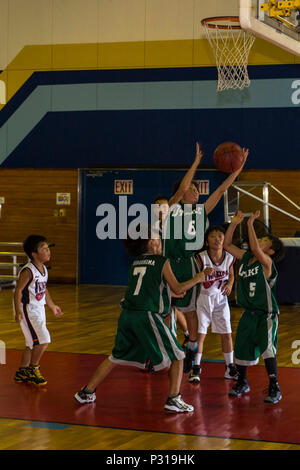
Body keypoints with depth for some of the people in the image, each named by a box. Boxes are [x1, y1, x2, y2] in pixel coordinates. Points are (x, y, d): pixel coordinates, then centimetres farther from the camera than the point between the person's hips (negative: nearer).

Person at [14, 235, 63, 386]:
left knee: (32, 343, 15)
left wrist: (52, 306, 27)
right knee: (43, 340, -14)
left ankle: (22, 372, 27)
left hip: (39, 310, 9)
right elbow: (18, 290, -20)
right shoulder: (28, 271, -20)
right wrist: (18, 311, -26)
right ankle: (32, 370, 2)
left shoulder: (44, 269, 6)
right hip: (28, 311, -9)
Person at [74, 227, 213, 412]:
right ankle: (174, 399, -3)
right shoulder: (162, 262, -1)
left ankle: (87, 392, 22)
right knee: (177, 356, 6)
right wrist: (197, 279, 16)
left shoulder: (136, 263, 18)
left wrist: (169, 294, 38)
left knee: (117, 357, 20)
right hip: (147, 315, -6)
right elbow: (178, 288, 3)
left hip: (127, 314, 6)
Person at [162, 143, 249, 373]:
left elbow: (221, 190, 5)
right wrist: (197, 162, -14)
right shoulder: (172, 208, 1)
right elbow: (182, 187, -13)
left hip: (188, 264, 2)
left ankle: (191, 353, 21)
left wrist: (239, 167, 0)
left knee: (189, 310, 8)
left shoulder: (202, 210, 9)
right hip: (169, 263, -2)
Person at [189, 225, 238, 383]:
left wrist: (229, 285, -9)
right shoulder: (201, 258, -19)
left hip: (220, 299, 3)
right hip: (203, 298, -3)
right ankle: (196, 368, 9)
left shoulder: (229, 258, -8)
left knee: (227, 334, 8)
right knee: (199, 334, -4)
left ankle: (230, 368, 22)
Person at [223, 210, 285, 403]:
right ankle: (242, 383, 31)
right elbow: (227, 244, 8)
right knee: (241, 347, 11)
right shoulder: (245, 257, 4)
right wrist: (234, 223, -4)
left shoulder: (267, 262, -16)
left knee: (267, 347, -17)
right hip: (249, 313, 7)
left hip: (267, 314, -7)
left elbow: (255, 250, -36)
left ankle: (275, 388, -10)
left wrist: (251, 224, -32)